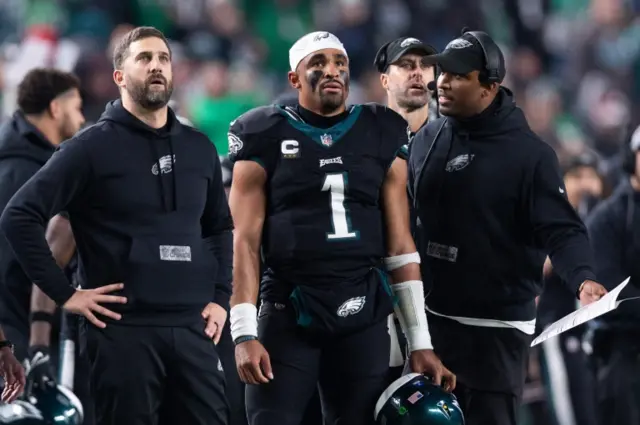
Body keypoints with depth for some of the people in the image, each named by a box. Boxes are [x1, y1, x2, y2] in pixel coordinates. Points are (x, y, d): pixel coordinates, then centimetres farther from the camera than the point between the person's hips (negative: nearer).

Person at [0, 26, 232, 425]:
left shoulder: (199, 148, 12)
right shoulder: (93, 147, -3)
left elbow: (220, 227, 25)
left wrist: (220, 298, 11)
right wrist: (65, 293, -11)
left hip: (192, 330, 5)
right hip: (124, 331, -5)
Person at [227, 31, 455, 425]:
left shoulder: (381, 137, 10)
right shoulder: (268, 138, 2)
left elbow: (400, 244, 9)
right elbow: (246, 242, -1)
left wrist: (420, 342, 5)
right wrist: (245, 334, -11)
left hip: (364, 318, 3)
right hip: (288, 316, -3)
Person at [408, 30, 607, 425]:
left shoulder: (529, 152, -10)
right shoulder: (427, 139, 7)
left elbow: (561, 228, -15)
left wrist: (582, 278, -32)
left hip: (497, 324, -6)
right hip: (433, 315, 6)